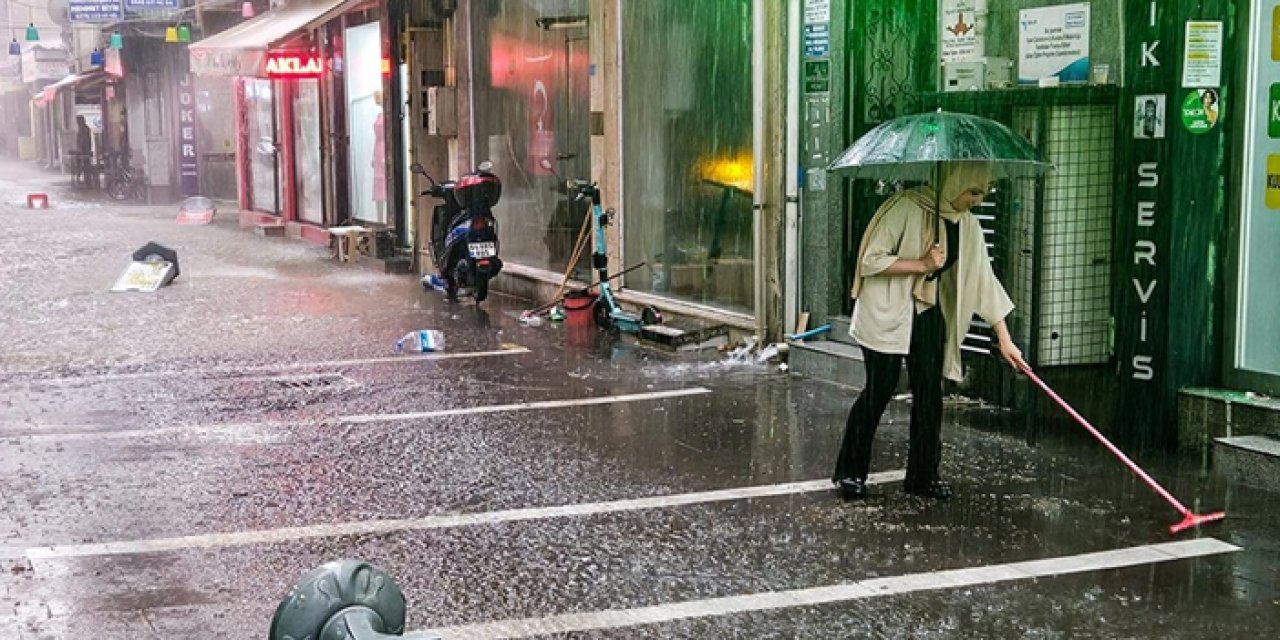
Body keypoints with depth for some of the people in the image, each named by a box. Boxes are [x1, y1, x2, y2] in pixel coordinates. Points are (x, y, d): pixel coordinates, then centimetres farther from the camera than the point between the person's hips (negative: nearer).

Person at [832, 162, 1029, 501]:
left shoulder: (967, 225, 3)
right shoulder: (907, 207, -17)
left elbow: (984, 280, 6)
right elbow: (871, 259, -17)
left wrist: (1004, 338, 5)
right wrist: (922, 264, -23)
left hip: (929, 313, 6)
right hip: (887, 313, -6)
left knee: (929, 392, 4)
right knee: (880, 388, -6)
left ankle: (923, 476, 15)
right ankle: (850, 472, 8)